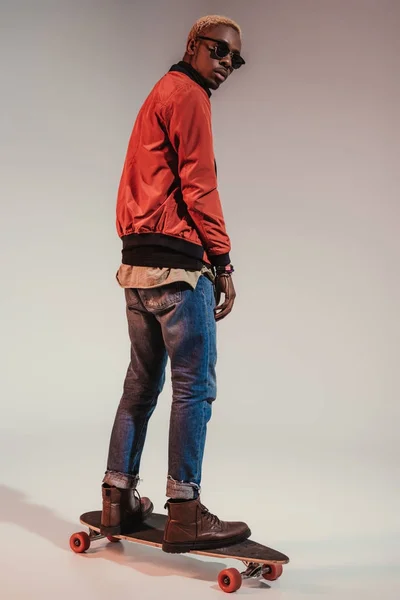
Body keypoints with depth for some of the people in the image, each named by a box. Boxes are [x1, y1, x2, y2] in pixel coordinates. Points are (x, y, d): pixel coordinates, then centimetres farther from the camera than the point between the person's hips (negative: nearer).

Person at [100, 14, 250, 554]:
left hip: (137, 264, 10)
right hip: (177, 262, -10)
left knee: (143, 382, 12)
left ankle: (119, 500, 17)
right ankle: (185, 515, -3)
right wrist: (224, 263, -10)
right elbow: (199, 185, -12)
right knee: (195, 385, -6)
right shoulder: (188, 95, -4)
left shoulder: (159, 95, 26)